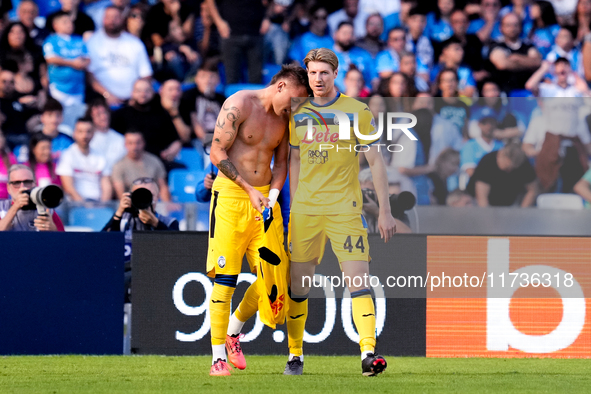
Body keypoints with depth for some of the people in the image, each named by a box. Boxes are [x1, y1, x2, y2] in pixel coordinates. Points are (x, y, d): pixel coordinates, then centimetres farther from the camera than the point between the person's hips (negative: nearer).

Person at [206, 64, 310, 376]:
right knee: (224, 277, -8)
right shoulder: (239, 105, -10)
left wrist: (272, 195, 0)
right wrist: (250, 190, -15)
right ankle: (218, 357, -5)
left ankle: (233, 332, 22)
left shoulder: (284, 118, 11)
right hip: (230, 195, -6)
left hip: (264, 196, 6)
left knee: (274, 277, -1)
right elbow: (218, 153, -12)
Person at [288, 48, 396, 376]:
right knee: (298, 284, 4)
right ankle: (295, 355, 14)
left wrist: (385, 211, -4)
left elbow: (376, 162, 0)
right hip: (305, 210, 3)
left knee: (358, 279, -14)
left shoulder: (357, 111, -1)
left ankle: (368, 352, -19)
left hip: (344, 208, -3)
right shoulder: (298, 115, 8)